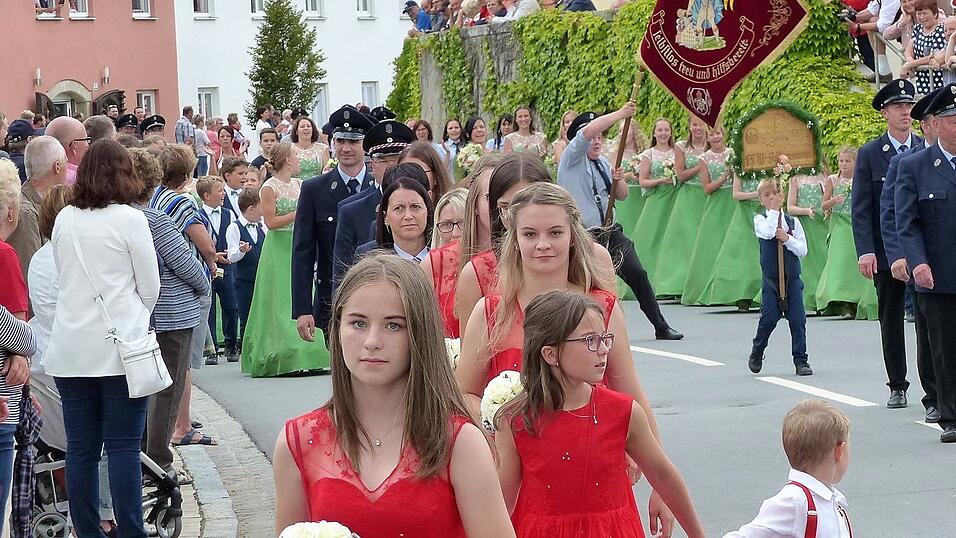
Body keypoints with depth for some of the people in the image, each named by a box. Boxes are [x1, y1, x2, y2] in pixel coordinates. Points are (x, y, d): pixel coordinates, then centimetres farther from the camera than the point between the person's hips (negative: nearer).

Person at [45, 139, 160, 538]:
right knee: (123, 446, -2)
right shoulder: (130, 219, -6)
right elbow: (150, 287, 1)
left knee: (81, 448, 5)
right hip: (119, 345, -4)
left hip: (70, 350, 4)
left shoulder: (64, 220, 7)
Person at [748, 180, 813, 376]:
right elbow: (768, 232, -22)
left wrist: (787, 239, -14)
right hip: (770, 277, -2)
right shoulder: (760, 220, 1)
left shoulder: (793, 222, 7)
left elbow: (803, 250, 1)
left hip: (792, 277, 2)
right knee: (769, 317, -6)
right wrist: (774, 210, -14)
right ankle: (756, 354, 17)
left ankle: (800, 360, 5)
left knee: (797, 318, -3)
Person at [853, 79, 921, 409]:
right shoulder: (869, 154, 1)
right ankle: (897, 387, 20)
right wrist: (865, 251, -13)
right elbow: (860, 208, -2)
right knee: (891, 319, 9)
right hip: (886, 253, 0)